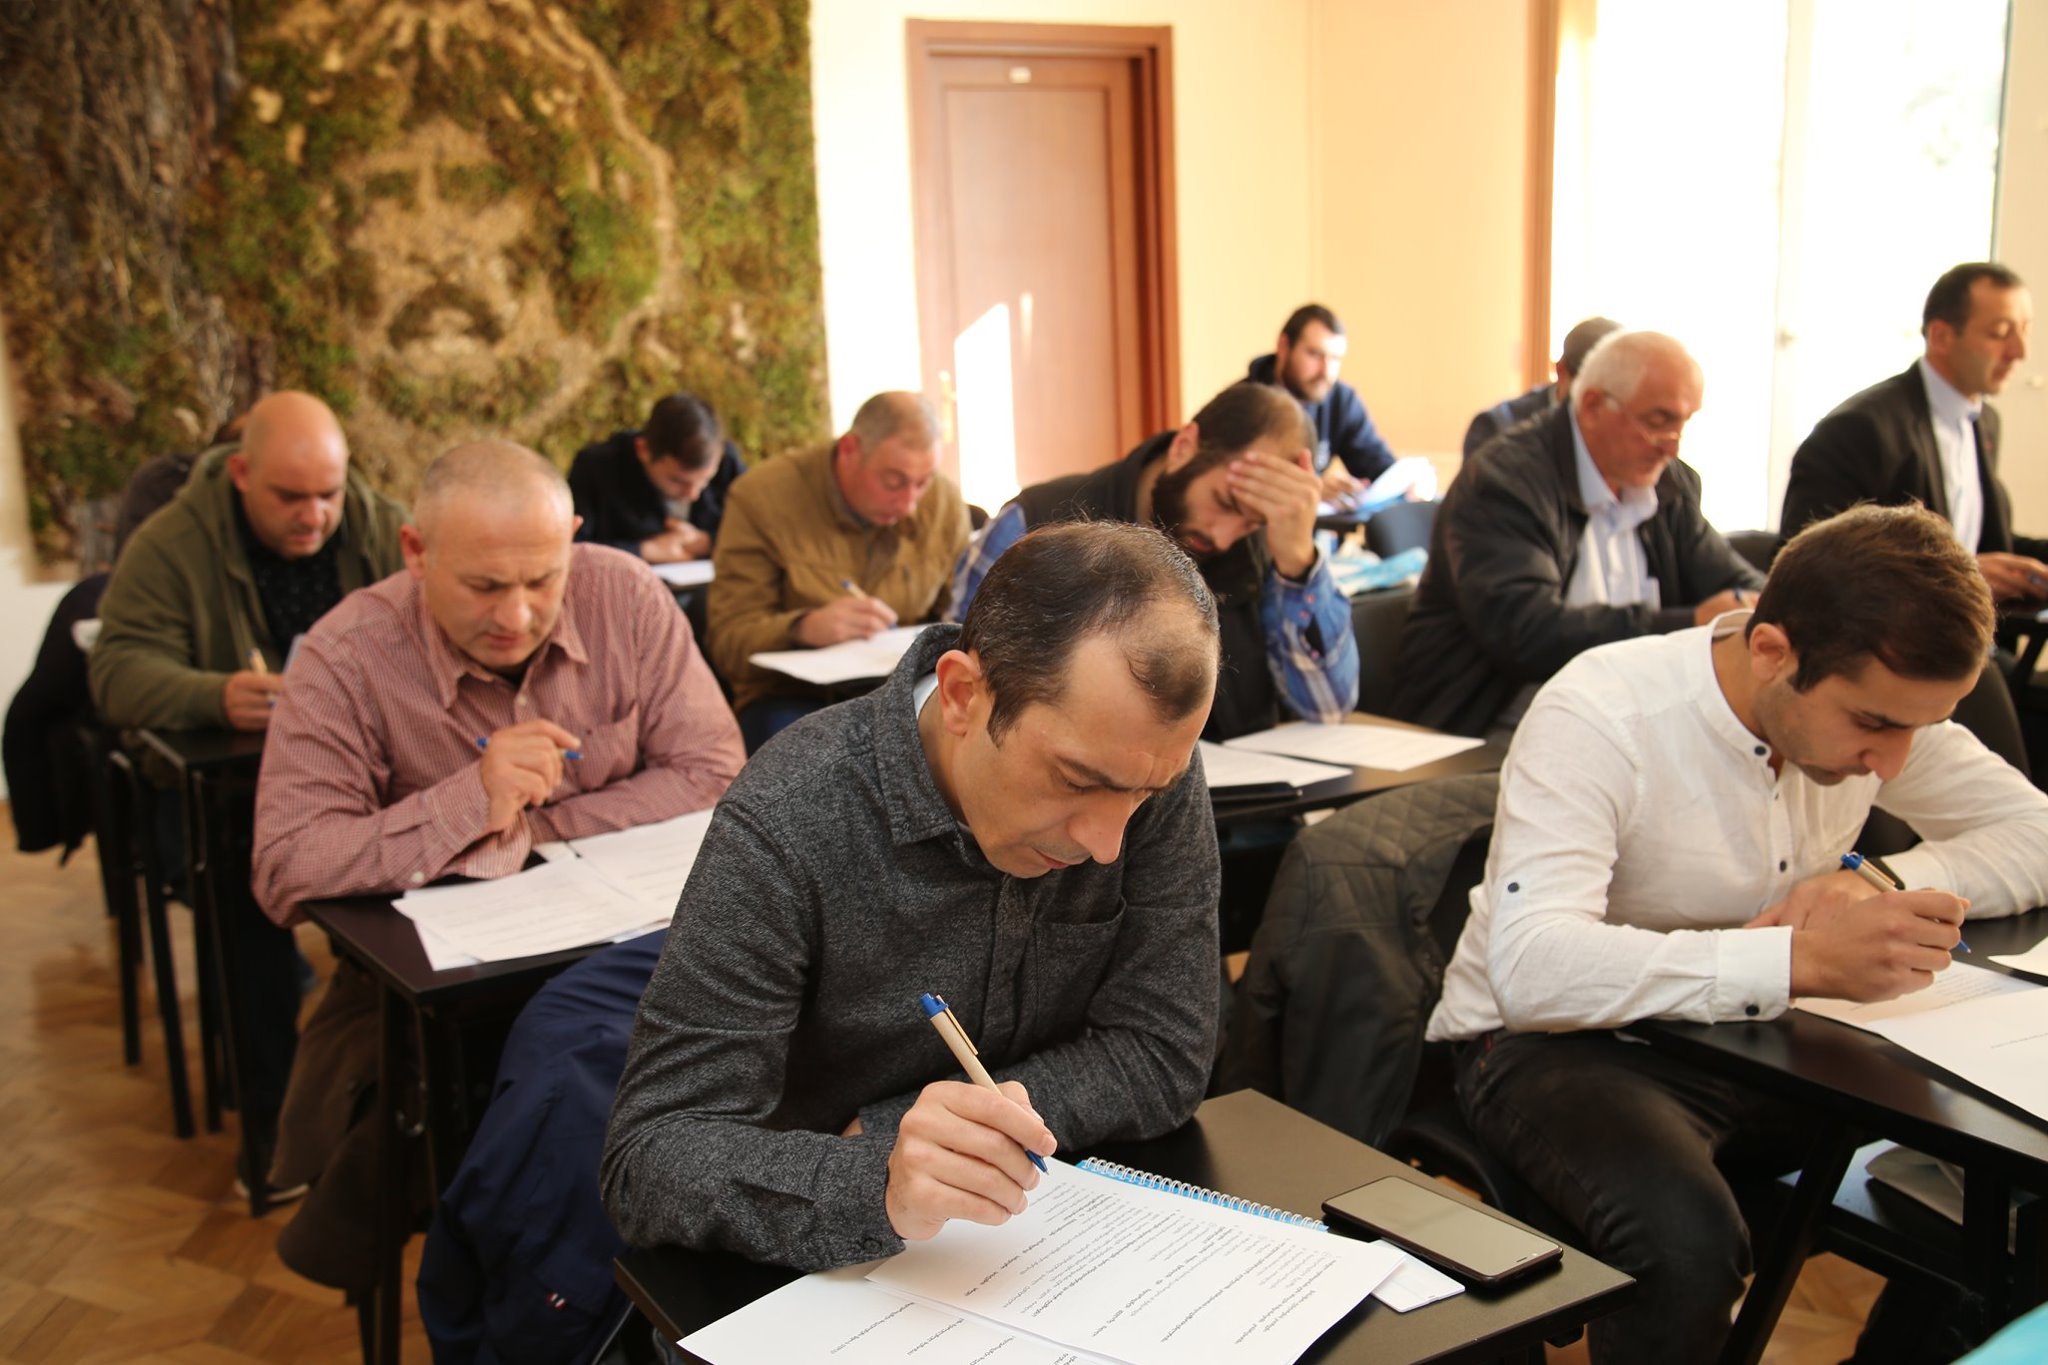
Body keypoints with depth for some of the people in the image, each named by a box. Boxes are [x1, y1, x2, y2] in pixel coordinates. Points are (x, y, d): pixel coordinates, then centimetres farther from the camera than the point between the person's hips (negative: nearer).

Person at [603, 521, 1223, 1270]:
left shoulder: (1150, 767, -12)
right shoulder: (786, 822, -21)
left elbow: (1164, 1057, -9)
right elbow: (650, 1157, -21)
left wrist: (881, 1132, -17)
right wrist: (878, 1186, -39)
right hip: (821, 1267, -2)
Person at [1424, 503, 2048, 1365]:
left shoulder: (1876, 701, -6)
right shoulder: (1600, 719, -25)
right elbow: (1532, 968, -36)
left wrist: (1883, 884, -18)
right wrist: (1803, 959, -44)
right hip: (1553, 1040, -6)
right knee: (1687, 1241, -35)